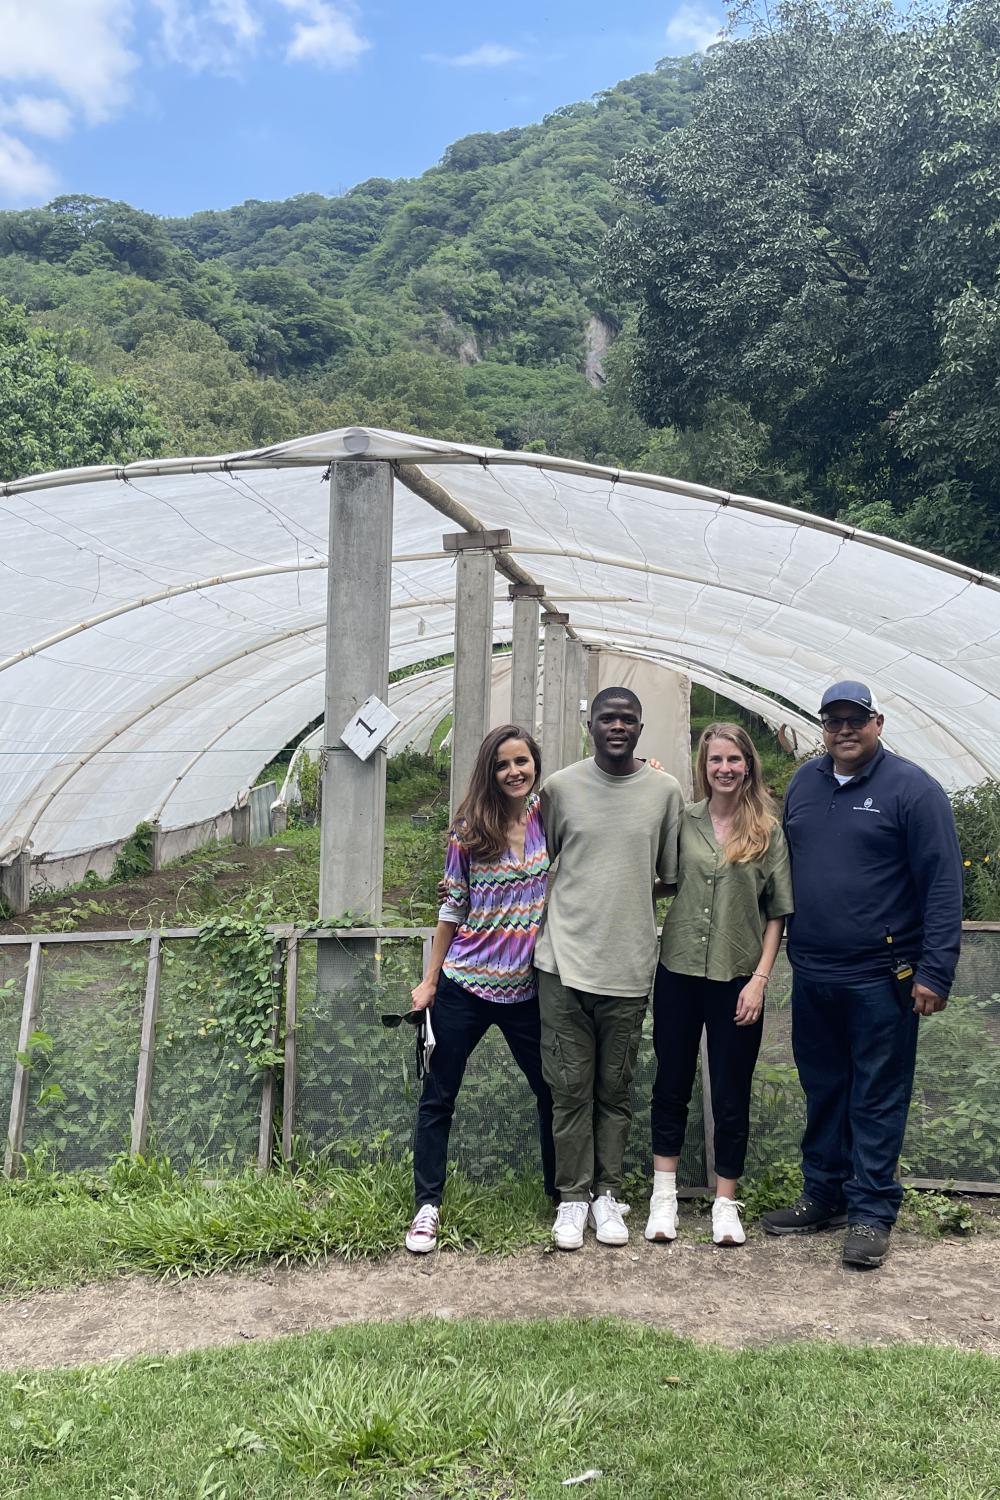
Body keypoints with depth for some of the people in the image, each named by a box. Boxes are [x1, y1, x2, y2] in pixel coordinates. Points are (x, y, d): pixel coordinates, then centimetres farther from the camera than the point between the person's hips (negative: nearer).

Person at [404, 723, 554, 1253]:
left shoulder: (551, 815, -1)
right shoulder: (469, 830, -4)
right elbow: (451, 908, 2)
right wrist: (429, 980, 4)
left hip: (526, 989, 1)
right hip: (464, 985, -1)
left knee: (553, 1091, 13)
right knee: (438, 1097, 5)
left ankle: (562, 1194, 33)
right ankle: (427, 1204, 19)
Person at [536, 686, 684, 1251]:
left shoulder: (665, 791, 2)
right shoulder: (561, 786, 2)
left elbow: (671, 876, 10)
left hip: (629, 966, 1)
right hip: (565, 962, 0)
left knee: (615, 1090, 11)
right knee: (571, 1088, 5)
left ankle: (608, 1194, 26)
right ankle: (573, 1197, 19)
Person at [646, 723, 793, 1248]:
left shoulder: (767, 831, -1)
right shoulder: (682, 821, 2)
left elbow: (777, 913, 1)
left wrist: (760, 978, -7)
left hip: (737, 978, -1)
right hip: (679, 971, 1)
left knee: (731, 1096, 8)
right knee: (671, 1086, 11)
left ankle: (725, 1203, 23)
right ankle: (664, 1197, 24)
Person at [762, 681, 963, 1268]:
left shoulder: (911, 787, -8)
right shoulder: (803, 784, 10)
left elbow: (944, 885, -11)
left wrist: (935, 971, -16)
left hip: (880, 978, -5)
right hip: (811, 976, 6)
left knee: (877, 1098, 4)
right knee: (823, 1092, 16)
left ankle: (872, 1212, 17)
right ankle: (824, 1196, 30)